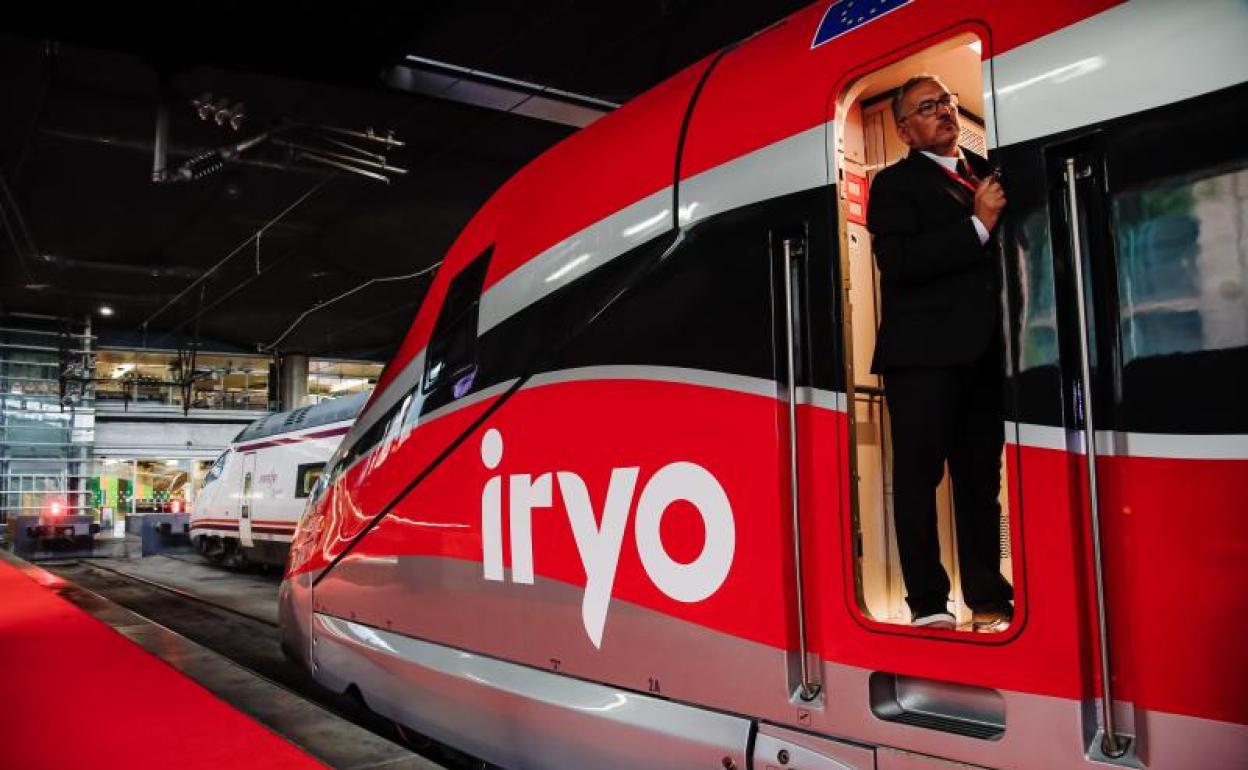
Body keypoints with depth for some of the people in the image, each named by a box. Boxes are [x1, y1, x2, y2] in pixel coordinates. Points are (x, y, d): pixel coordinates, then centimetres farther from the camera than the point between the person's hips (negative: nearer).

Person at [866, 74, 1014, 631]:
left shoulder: (986, 172, 19)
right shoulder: (895, 183, 2)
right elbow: (897, 262, -15)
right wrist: (978, 225, -15)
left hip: (984, 352, 6)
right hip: (924, 354, -5)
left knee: (982, 478, 10)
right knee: (919, 477, -1)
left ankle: (988, 600, 18)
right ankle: (927, 605, 6)